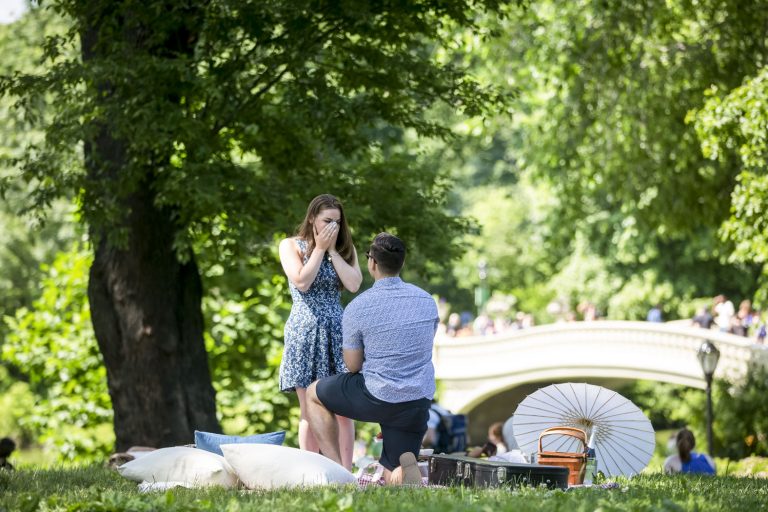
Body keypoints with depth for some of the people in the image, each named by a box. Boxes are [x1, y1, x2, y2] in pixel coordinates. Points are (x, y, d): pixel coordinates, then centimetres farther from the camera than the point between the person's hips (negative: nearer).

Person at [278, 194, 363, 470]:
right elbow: (302, 282, -11)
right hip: (305, 333, -3)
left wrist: (332, 250, -3)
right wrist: (319, 248, -5)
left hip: (337, 332, 3)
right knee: (309, 412, -1)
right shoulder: (291, 246, 4)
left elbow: (354, 284, -4)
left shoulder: (345, 248, 12)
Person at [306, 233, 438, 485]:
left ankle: (334, 467, 8)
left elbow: (353, 365, 0)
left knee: (314, 393, 23)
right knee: (393, 480, 15)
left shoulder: (357, 308, -11)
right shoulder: (427, 301, 4)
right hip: (419, 402, 4)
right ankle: (407, 465, -22)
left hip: (379, 398, -4)